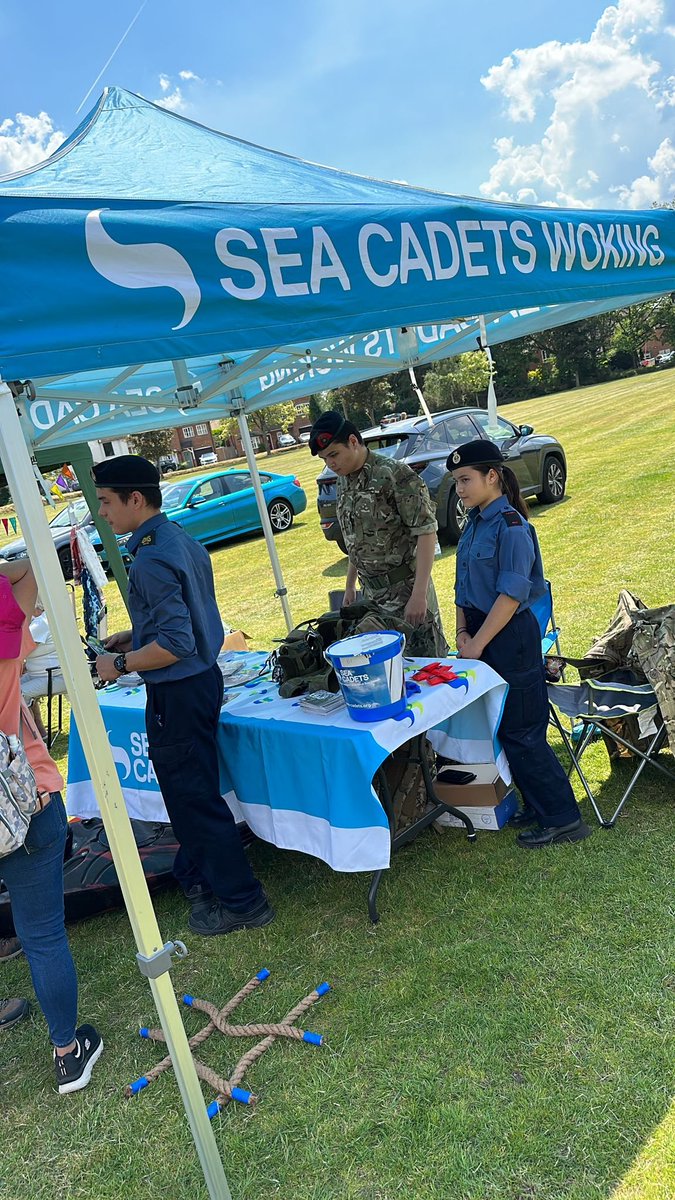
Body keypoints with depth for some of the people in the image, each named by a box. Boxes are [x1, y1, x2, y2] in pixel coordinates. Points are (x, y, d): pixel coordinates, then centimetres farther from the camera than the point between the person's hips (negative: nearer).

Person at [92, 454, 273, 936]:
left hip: (177, 693, -10)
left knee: (193, 796, 3)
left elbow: (176, 644, -27)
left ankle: (241, 902, 16)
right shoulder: (184, 540, 7)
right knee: (191, 789, 23)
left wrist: (119, 665, -15)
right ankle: (197, 873, 41)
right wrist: (134, 636, 14)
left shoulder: (152, 561, -24)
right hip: (203, 678, 10)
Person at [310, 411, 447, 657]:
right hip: (371, 594, 7)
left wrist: (419, 594, -22)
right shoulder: (343, 482, 8)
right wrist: (350, 586, 18)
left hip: (406, 591, -7)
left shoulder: (394, 474, -15)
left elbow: (426, 531, -17)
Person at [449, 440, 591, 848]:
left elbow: (512, 594, -21)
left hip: (510, 638, -9)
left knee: (521, 733, -1)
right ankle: (539, 804, 29)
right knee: (504, 729, 14)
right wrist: (462, 632, 2)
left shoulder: (510, 525, -17)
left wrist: (478, 643, -18)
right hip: (482, 636, 9)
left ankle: (562, 818, 12)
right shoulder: (474, 522, 10)